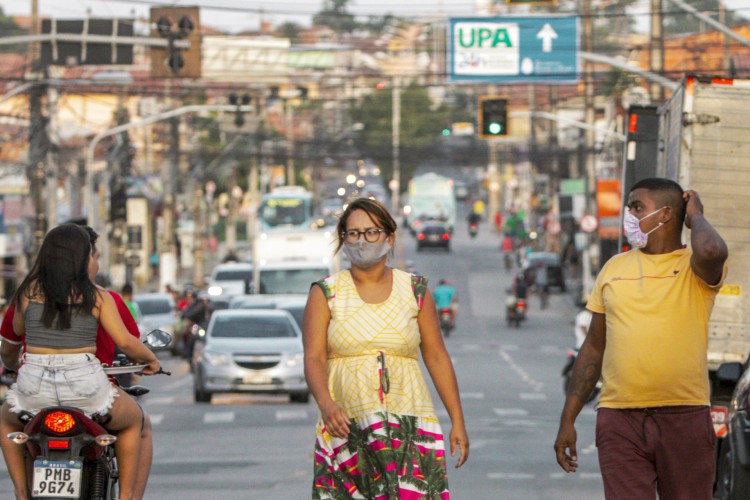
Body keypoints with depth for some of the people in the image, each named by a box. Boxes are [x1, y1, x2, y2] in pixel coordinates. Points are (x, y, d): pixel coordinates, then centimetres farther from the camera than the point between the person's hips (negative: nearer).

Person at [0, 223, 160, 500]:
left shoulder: (29, 292, 5)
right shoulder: (97, 296, -1)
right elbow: (125, 342, -7)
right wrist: (151, 358, 13)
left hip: (35, 386, 1)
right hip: (85, 388, -1)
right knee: (133, 419, 30)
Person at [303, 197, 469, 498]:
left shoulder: (415, 290, 10)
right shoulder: (326, 293, 6)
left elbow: (436, 357, 11)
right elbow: (314, 358, -4)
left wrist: (457, 420, 7)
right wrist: (326, 404, -23)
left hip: (408, 419, 1)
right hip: (347, 423, -1)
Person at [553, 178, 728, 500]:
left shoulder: (694, 267, 1)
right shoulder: (615, 268, 13)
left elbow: (711, 251, -27)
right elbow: (594, 348, 16)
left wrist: (695, 217, -4)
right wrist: (568, 420, 13)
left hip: (685, 416, -3)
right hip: (620, 419, 3)